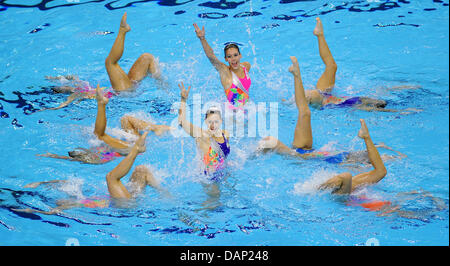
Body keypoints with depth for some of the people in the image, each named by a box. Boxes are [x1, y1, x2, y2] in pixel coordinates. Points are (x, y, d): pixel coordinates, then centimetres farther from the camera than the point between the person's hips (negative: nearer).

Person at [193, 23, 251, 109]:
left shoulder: (247, 66, 4)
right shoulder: (224, 71, -10)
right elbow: (210, 56, -26)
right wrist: (202, 38, -38)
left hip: (247, 106, 5)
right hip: (233, 109, -5)